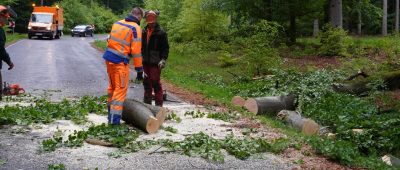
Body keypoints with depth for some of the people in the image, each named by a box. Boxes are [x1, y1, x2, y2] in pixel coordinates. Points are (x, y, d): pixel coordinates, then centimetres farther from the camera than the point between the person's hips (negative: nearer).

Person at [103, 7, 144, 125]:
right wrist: (139, 70, -8)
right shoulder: (136, 28, -9)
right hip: (120, 62, -7)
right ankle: (114, 119, -7)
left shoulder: (117, 23, 12)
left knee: (112, 87, 21)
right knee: (121, 89, -3)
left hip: (108, 58, 7)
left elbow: (110, 41, 13)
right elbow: (136, 51, -13)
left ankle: (111, 114, 33)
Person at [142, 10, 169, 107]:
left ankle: (159, 104, 0)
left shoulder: (161, 32, -7)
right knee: (146, 83, 13)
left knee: (155, 82, -6)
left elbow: (165, 48, -6)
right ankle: (147, 101, 24)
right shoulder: (144, 31, 12)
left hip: (155, 63, -6)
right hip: (145, 62, 6)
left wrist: (163, 59, -15)